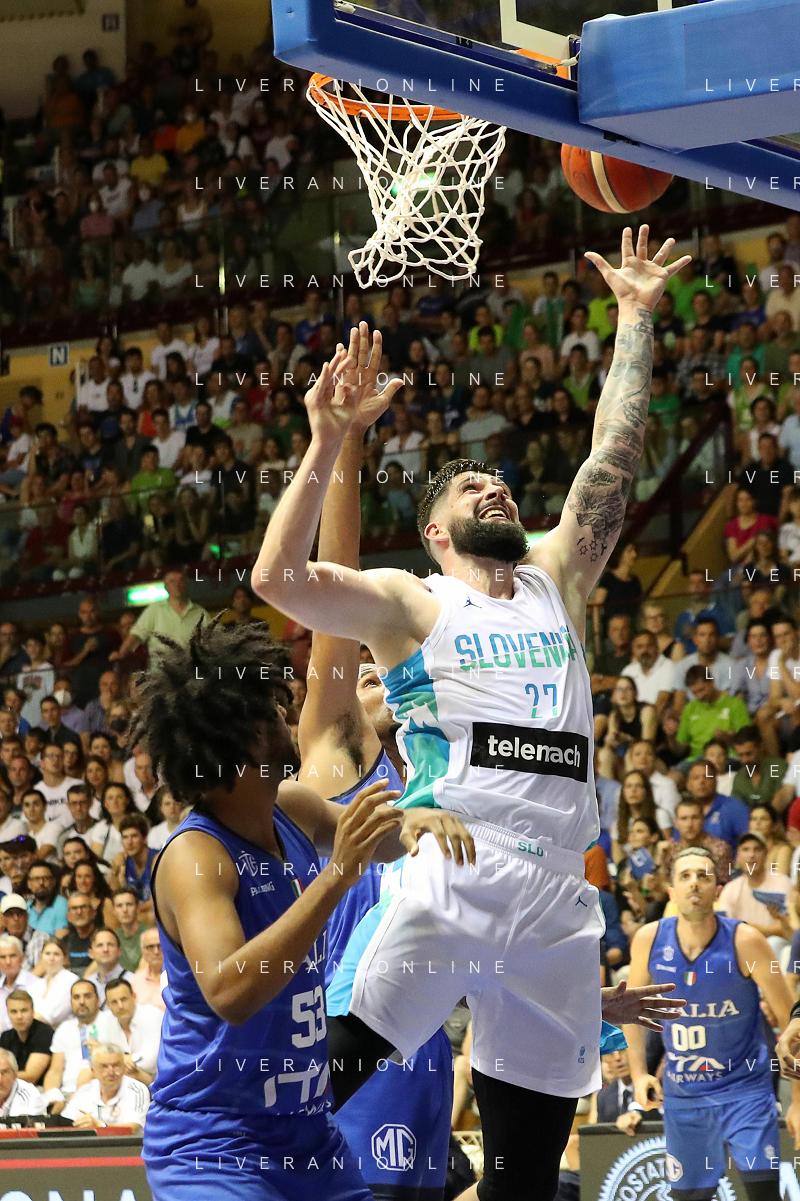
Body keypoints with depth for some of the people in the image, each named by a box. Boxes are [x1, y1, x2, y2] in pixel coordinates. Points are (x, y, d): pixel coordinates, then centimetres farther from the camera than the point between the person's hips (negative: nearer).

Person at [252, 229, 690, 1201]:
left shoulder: (555, 583, 21)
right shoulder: (411, 602, 7)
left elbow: (614, 457, 18)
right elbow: (277, 579, -8)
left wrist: (635, 319, 18)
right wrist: (328, 443, -13)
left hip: (557, 895, 5)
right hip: (444, 880, -5)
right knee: (326, 1072, -16)